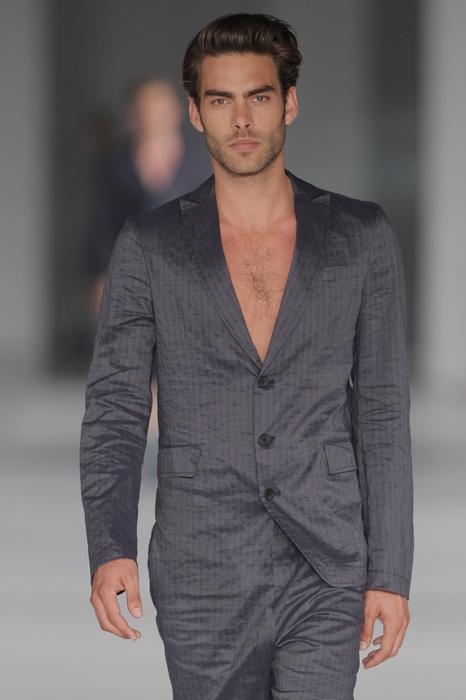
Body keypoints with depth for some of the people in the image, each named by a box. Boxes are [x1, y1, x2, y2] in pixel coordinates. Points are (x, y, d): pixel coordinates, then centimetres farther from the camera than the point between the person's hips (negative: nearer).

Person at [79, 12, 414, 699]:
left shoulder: (361, 237, 1)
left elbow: (383, 413, 3)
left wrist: (391, 574, -2)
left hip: (327, 577, -1)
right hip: (204, 583, 1)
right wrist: (109, 552, -17)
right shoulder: (148, 246, 0)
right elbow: (114, 411, -2)